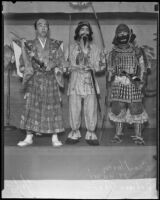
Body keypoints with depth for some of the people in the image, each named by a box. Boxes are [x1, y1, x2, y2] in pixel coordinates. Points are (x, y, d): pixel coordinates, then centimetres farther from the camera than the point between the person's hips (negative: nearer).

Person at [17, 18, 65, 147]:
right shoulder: (30, 44, 8)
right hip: (35, 79, 0)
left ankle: (55, 138, 4)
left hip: (51, 79, 0)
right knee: (32, 106, -2)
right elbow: (27, 63, 5)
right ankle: (29, 137, 4)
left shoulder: (55, 44, 8)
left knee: (53, 107, -1)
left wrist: (53, 65, -14)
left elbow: (60, 61, 4)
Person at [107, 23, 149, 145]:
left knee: (136, 110, -3)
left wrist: (141, 83, -5)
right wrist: (111, 82, 7)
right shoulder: (113, 53, 12)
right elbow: (111, 70, 16)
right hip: (118, 85, 2)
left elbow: (143, 68, 4)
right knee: (118, 109, 3)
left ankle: (138, 136, 6)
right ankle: (118, 134, 17)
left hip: (134, 85, -2)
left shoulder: (137, 51, 6)